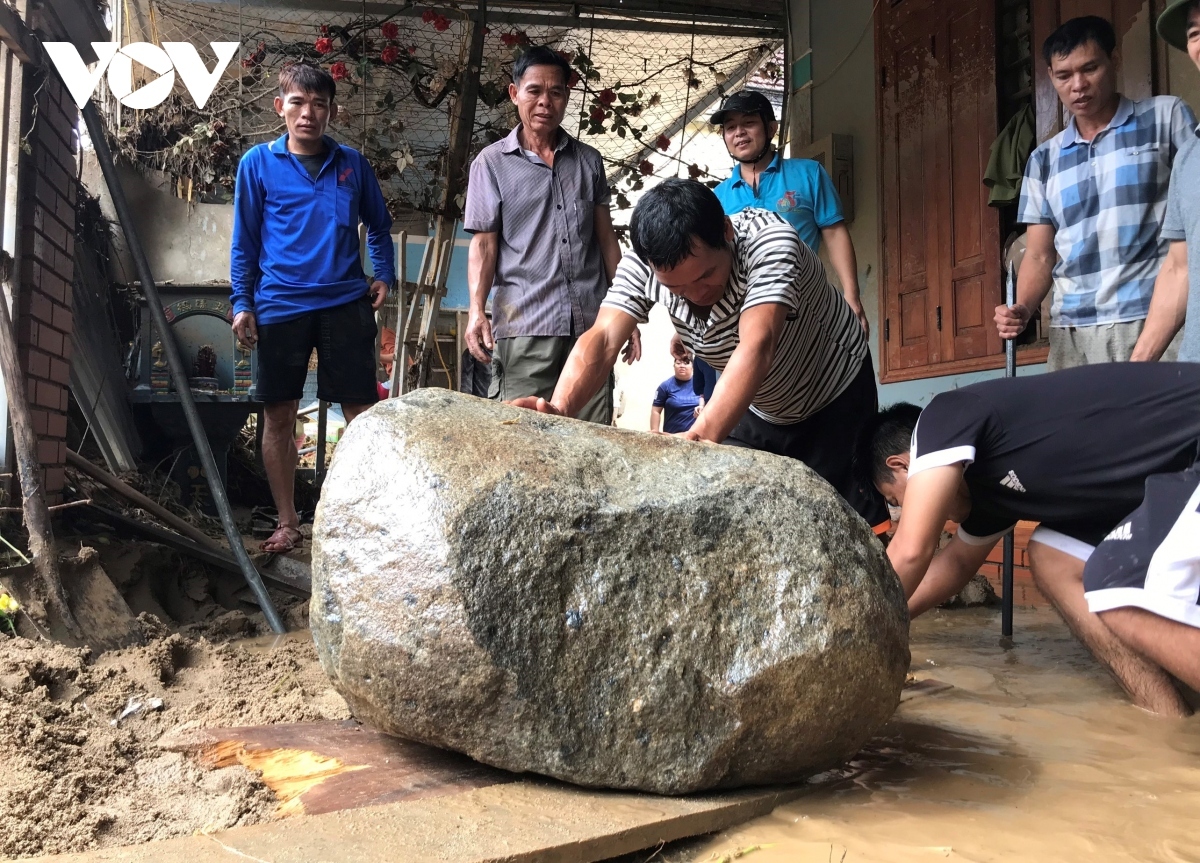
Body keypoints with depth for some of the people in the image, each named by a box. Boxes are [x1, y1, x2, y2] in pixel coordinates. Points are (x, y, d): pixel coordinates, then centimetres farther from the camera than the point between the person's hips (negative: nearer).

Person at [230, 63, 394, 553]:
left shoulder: (351, 163, 9)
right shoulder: (258, 163, 5)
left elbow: (378, 225, 19)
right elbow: (245, 241, 6)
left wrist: (384, 274, 5)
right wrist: (242, 304, 1)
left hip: (346, 304, 1)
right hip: (280, 306, 0)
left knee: (362, 412, 0)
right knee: (279, 416, 5)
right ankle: (287, 523, 17)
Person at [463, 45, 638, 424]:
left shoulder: (589, 161, 15)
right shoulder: (492, 162, 7)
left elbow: (606, 240, 16)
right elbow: (483, 243, 2)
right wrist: (477, 308, -14)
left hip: (591, 325, 3)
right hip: (524, 328, -3)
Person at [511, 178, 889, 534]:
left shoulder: (768, 240, -36)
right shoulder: (641, 265, -24)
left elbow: (756, 347, -49)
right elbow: (602, 340, -35)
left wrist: (702, 436, -65)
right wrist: (559, 409, -56)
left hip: (836, 392, -4)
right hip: (758, 408, 4)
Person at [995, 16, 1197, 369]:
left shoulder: (1167, 117, 8)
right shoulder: (1043, 160, 15)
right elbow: (1039, 256, 13)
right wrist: (1021, 309, -7)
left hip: (1157, 319, -2)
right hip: (1073, 333, 3)